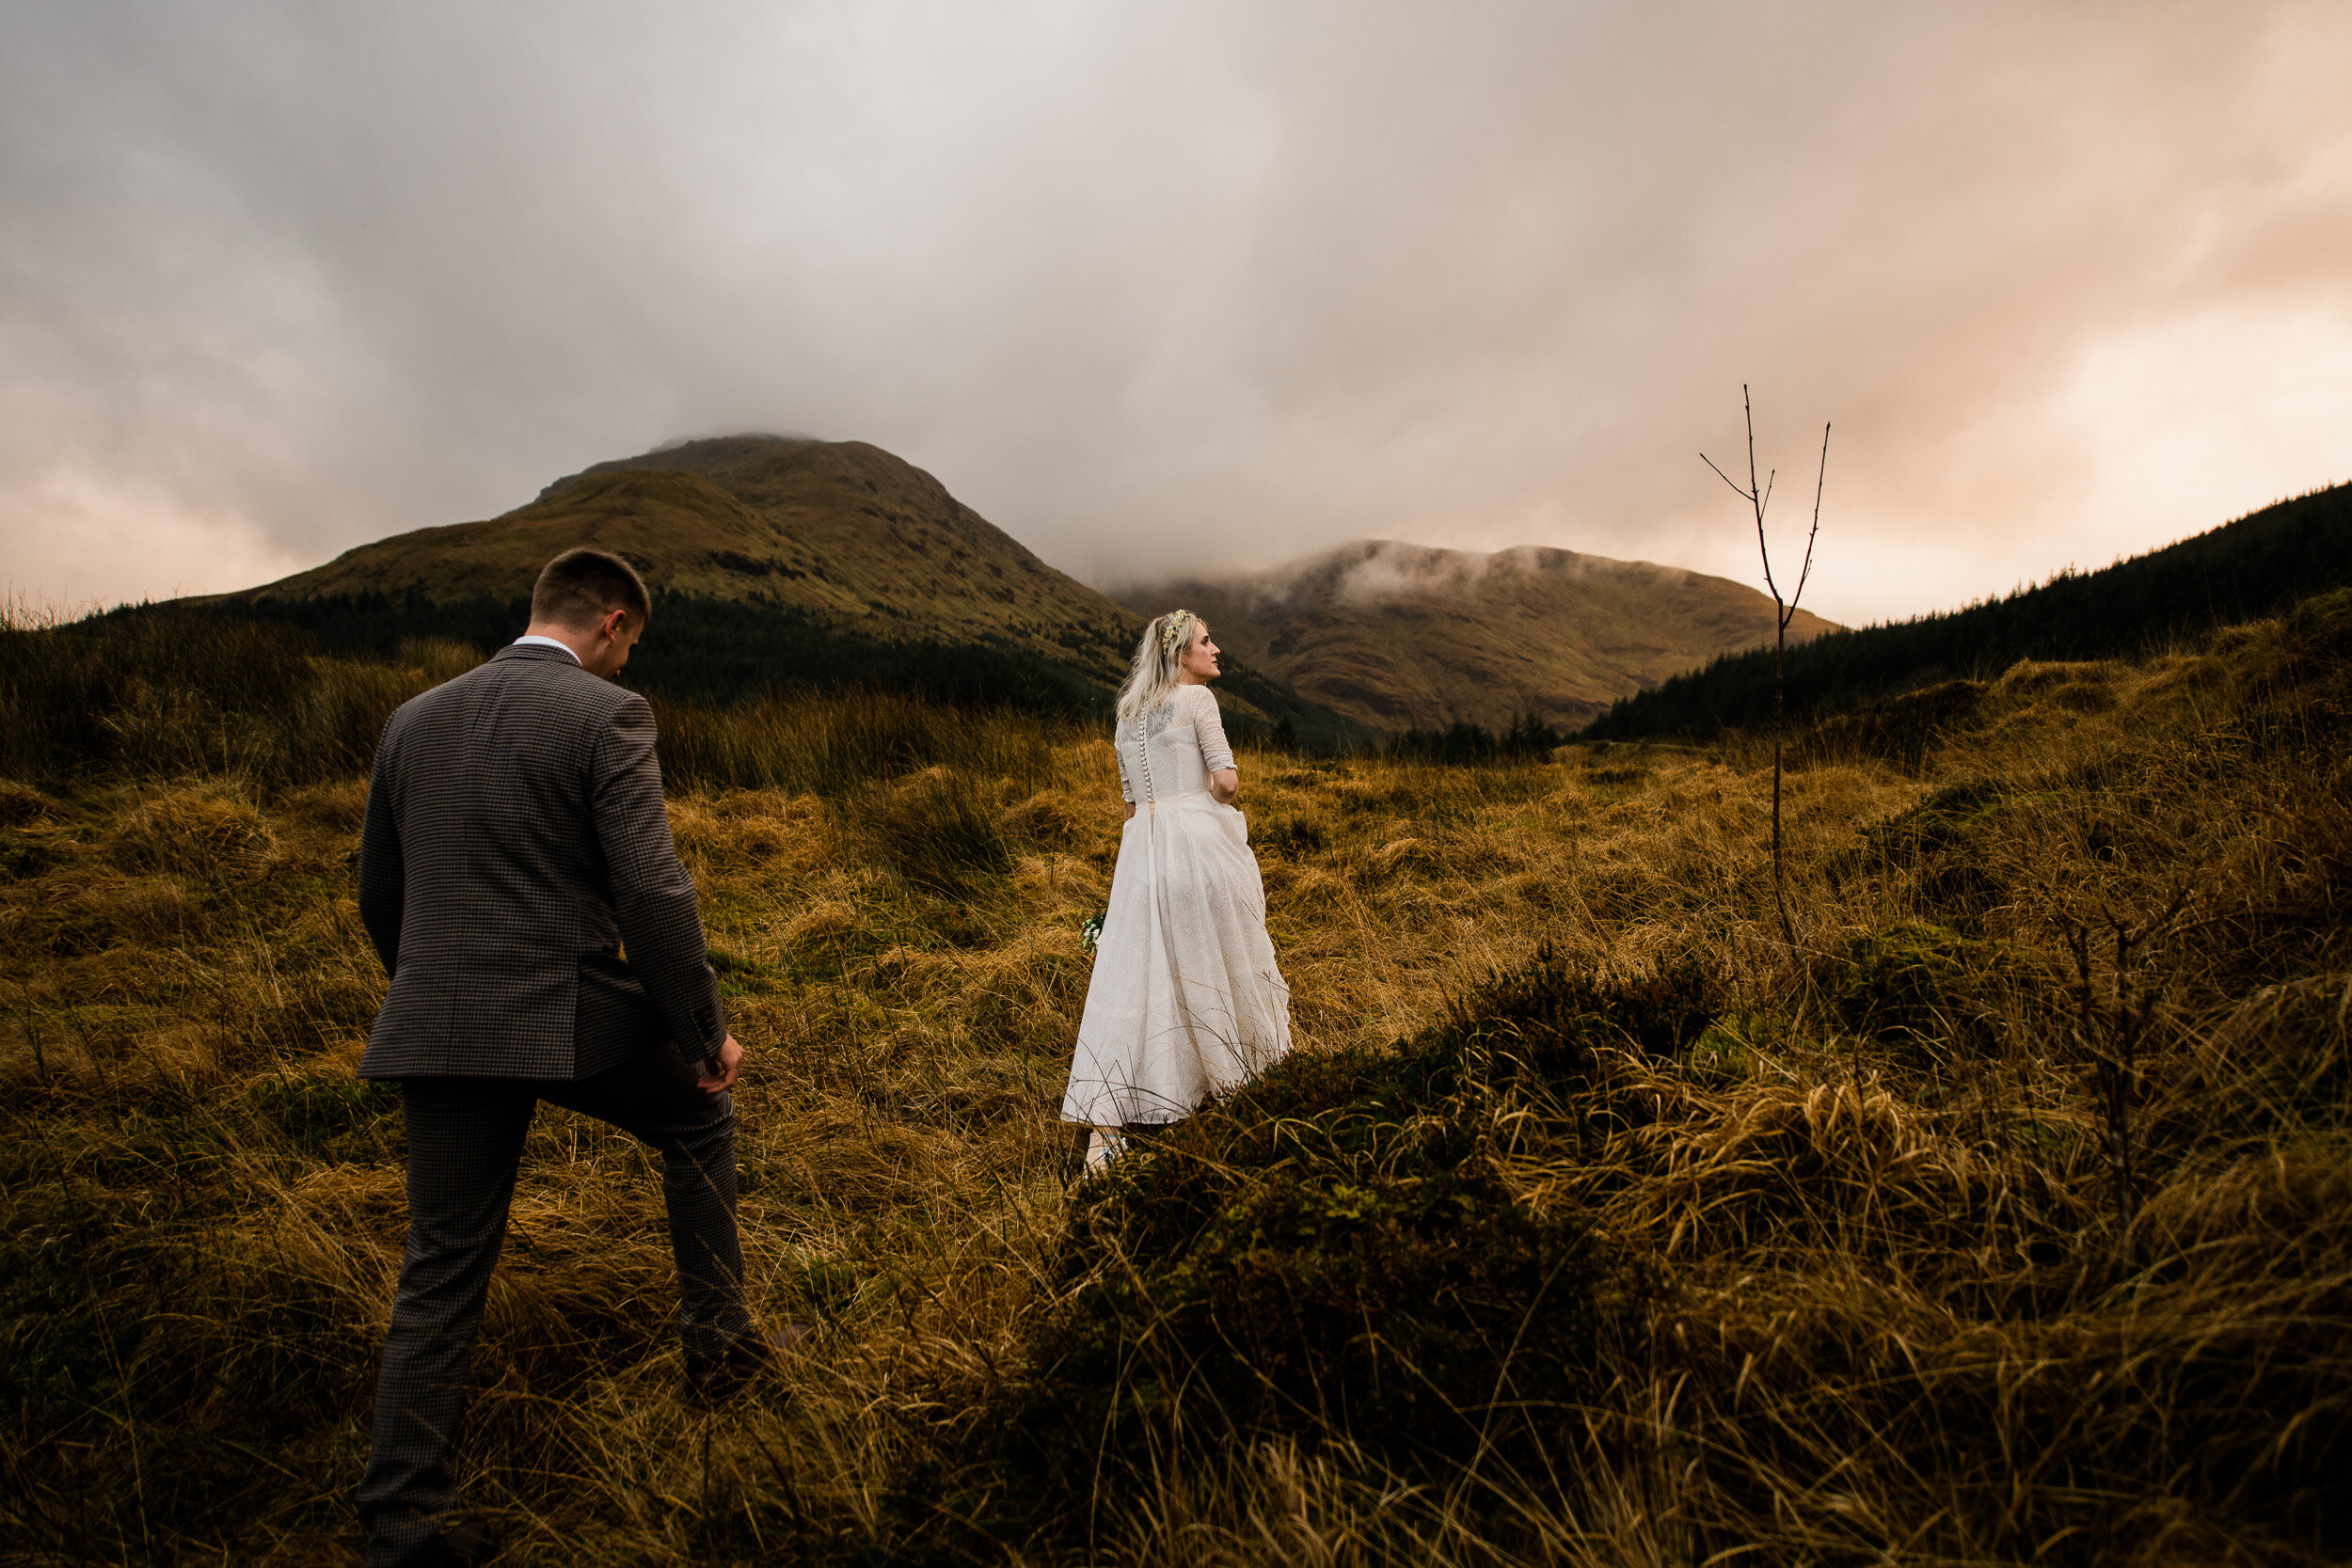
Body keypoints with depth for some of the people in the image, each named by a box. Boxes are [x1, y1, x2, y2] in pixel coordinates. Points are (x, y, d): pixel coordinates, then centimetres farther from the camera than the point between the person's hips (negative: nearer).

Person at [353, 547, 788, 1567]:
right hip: (573, 1020, -5)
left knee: (441, 1274, 14)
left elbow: (379, 895, 18)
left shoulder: (412, 720, 11)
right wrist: (704, 1032, -7)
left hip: (435, 1032, 6)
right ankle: (717, 1340, 29)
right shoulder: (604, 717, -10)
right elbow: (652, 891, -16)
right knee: (699, 1119, 23)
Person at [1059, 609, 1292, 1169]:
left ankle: (1103, 1123, -5)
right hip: (1201, 839, -5)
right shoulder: (1197, 698, -4)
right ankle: (1239, 1064, 35)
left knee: (1132, 978, 1)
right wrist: (1207, 803, 8)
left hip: (1144, 846, 6)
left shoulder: (1129, 714, 17)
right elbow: (1227, 781, -11)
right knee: (1220, 955, 14)